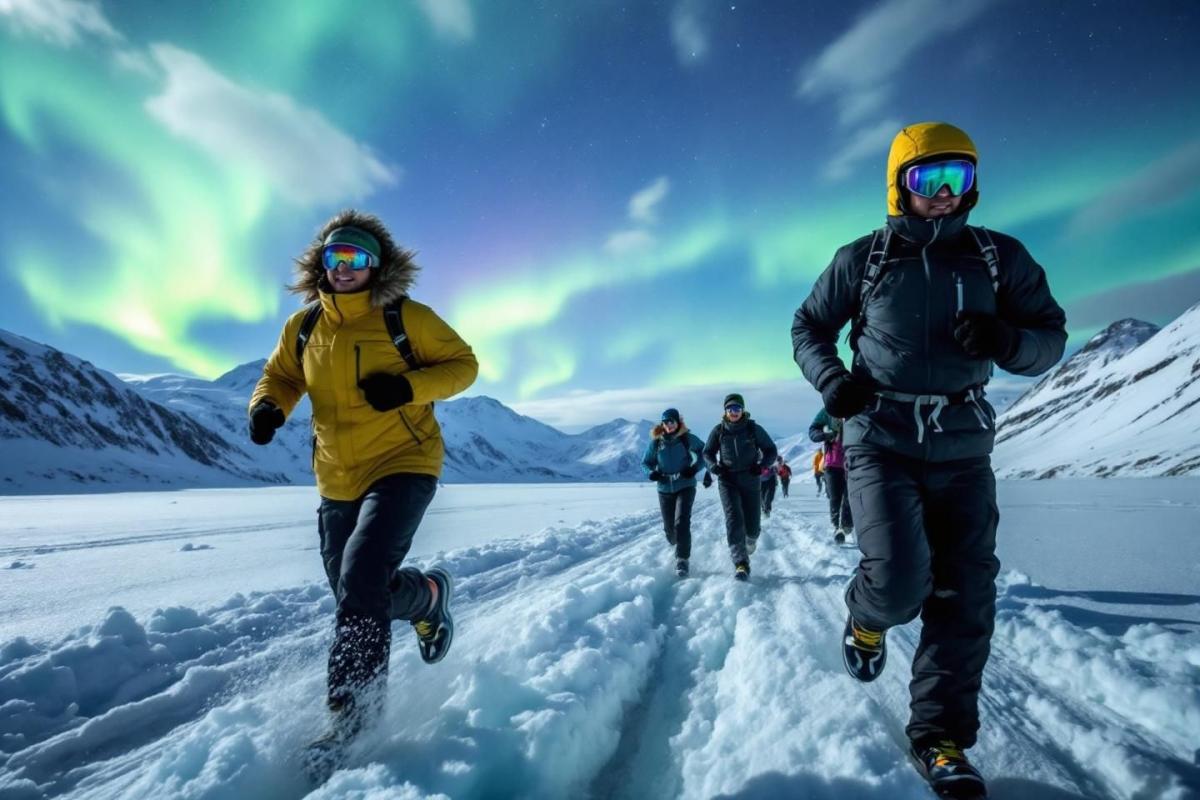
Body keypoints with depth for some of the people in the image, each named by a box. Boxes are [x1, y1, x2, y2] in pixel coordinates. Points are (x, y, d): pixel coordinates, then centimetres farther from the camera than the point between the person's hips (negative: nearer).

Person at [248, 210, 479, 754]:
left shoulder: (406, 318, -9)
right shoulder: (303, 327, 4)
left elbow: (463, 364, -5)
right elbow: (281, 375, 17)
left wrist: (408, 387, -23)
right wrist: (267, 406, -7)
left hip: (402, 466, -6)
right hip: (337, 480, 6)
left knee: (360, 580, -22)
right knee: (358, 593, 14)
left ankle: (353, 710, -8)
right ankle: (428, 595, 45)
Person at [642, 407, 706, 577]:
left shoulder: (688, 438, -7)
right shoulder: (656, 442, -2)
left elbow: (704, 453, 4)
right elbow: (646, 462, 7)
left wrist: (695, 468, -13)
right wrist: (651, 473, -15)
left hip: (685, 487, -2)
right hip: (665, 489, 3)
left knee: (682, 522, -19)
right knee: (669, 526, 10)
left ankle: (682, 560, -11)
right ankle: (675, 544, 45)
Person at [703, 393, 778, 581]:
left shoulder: (754, 429, -4)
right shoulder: (719, 430, -1)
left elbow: (770, 450, 4)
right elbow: (708, 452, 11)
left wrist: (761, 465, -13)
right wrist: (714, 465, -9)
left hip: (750, 480, 0)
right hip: (727, 480, 0)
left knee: (752, 523, 4)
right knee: (734, 519, -17)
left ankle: (750, 541, 42)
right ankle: (741, 564, -18)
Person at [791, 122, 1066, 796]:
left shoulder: (1000, 257, 5)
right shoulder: (863, 259, 1)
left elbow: (1050, 338, 7)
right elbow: (809, 327, 10)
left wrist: (1006, 340, -17)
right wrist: (831, 379, -10)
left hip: (962, 449, 3)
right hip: (881, 442, -2)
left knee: (964, 599, 3)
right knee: (900, 580, -18)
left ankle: (941, 739, 20)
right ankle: (868, 619, 20)